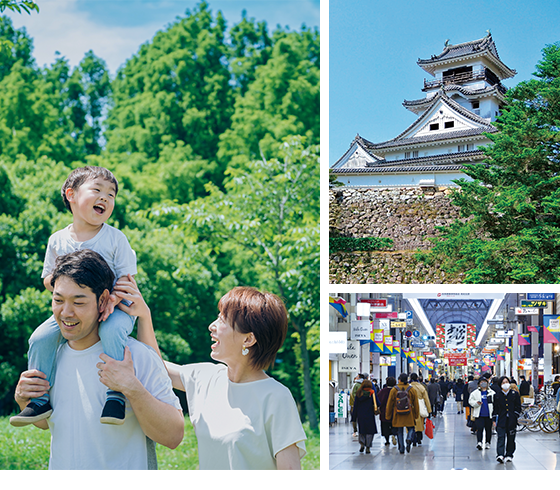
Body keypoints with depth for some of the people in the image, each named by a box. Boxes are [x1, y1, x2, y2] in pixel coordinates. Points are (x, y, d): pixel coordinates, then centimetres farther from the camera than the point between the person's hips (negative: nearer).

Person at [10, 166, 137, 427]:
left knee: (112, 330, -36)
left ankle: (115, 394, -24)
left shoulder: (115, 238, -6)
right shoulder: (58, 240, 2)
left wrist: (113, 299, -26)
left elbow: (127, 278, -6)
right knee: (40, 338, -15)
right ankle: (41, 398, 0)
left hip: (113, 307, -3)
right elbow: (48, 281, 10)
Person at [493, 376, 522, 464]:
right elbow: (495, 408, 9)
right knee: (501, 437, -11)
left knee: (511, 438, 6)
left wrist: (515, 416, -4)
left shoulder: (515, 394, 4)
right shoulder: (497, 395, 6)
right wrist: (494, 420, 4)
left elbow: (518, 407, 6)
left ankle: (509, 455, 18)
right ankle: (500, 455, -20)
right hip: (501, 420, -1)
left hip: (512, 420, 1)